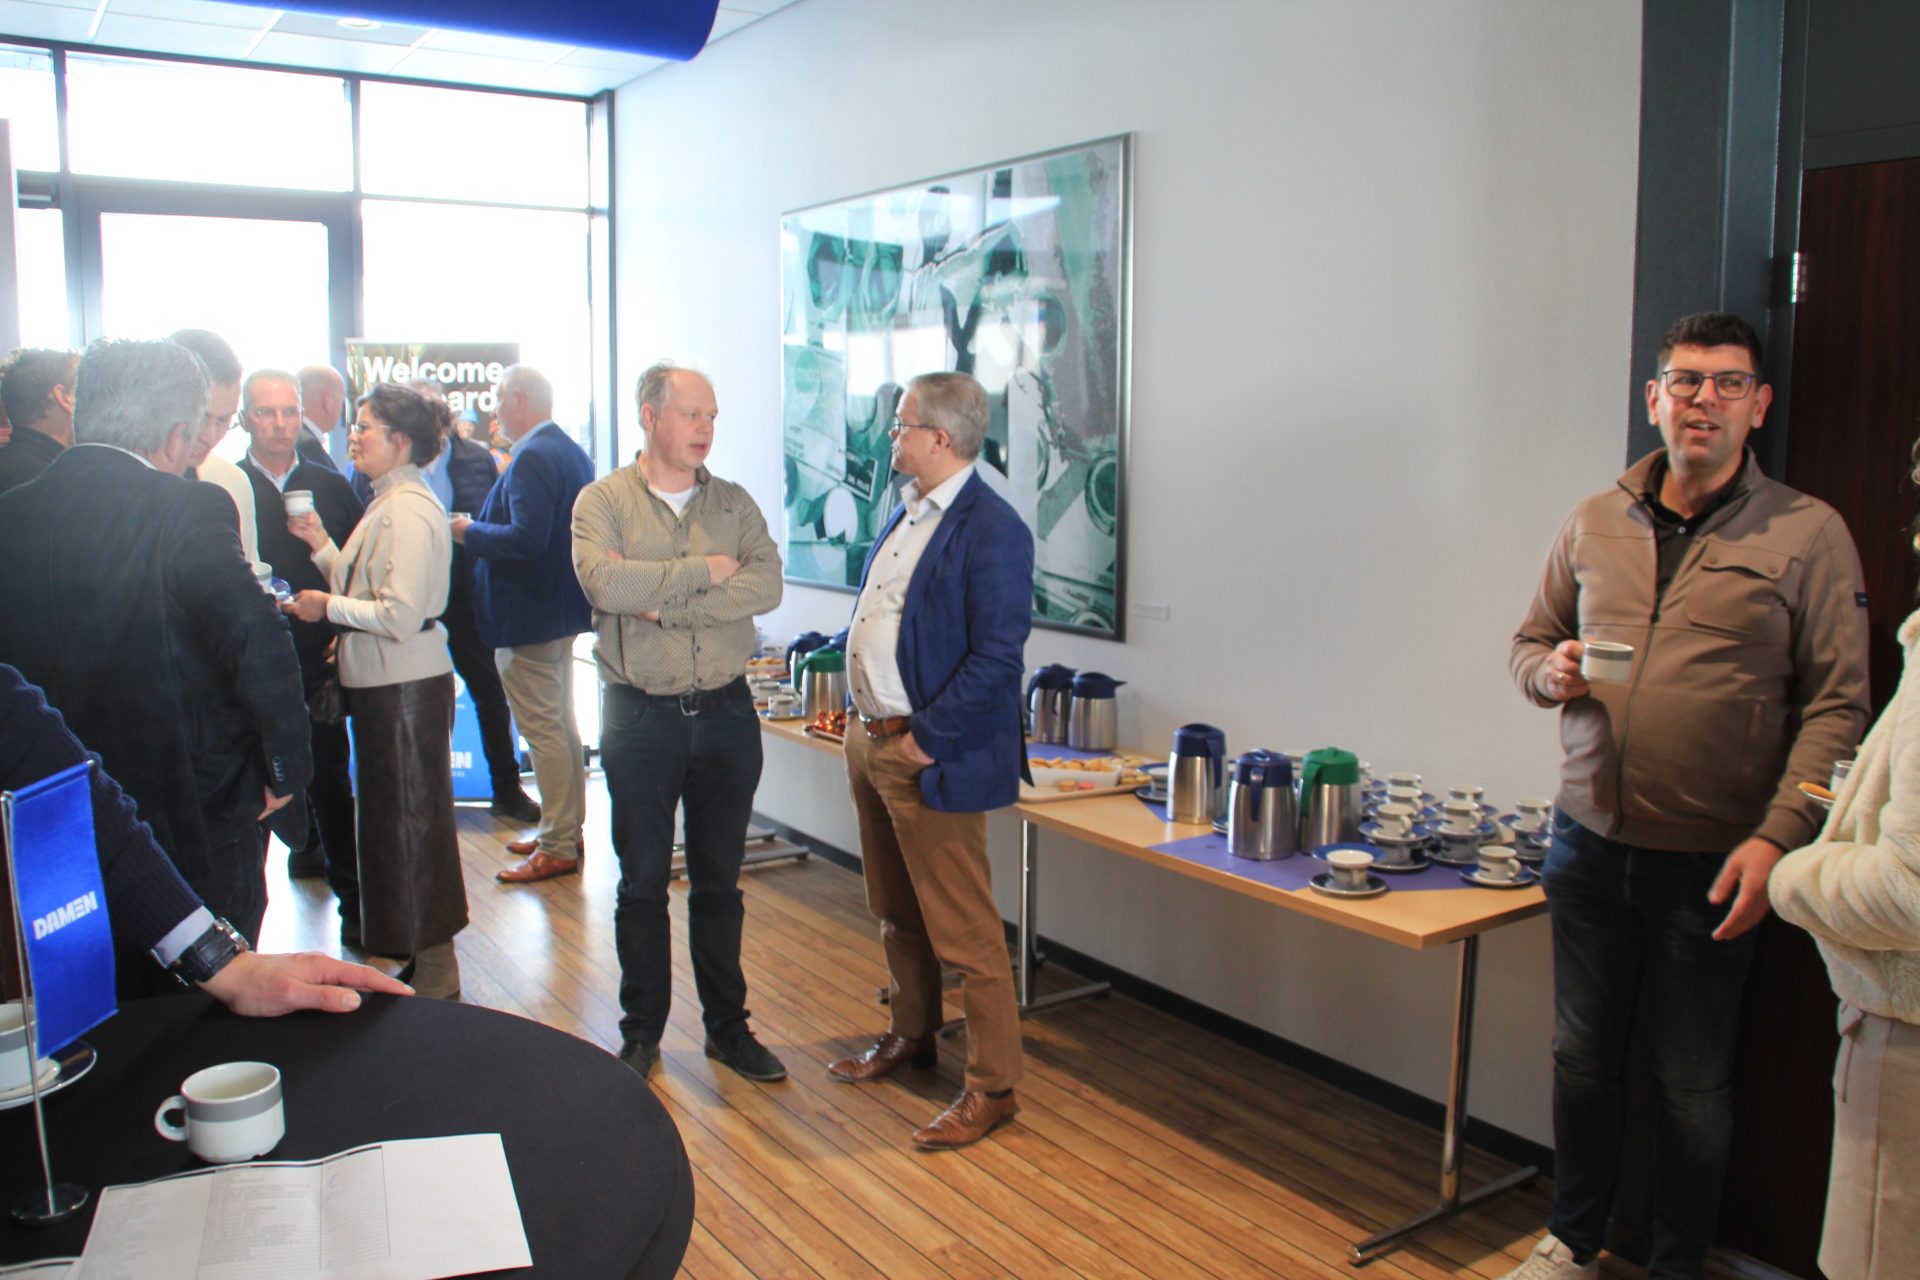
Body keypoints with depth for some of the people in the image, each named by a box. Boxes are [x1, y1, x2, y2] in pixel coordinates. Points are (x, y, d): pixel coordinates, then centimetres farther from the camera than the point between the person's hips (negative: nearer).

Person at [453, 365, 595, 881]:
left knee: (542, 729, -3)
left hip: (527, 615, -10)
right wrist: (480, 530, 18)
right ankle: (567, 830, 27)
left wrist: (469, 533, -13)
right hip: (561, 607, 10)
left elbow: (527, 538, -28)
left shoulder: (531, 459, -20)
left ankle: (557, 847, 4)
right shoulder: (572, 451, 11)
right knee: (560, 723, 17)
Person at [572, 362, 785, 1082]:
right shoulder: (602, 501, -1)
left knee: (720, 882, 12)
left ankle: (727, 1026, 26)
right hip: (640, 718, -2)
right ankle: (641, 1032, 25)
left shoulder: (734, 504, 6)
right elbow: (602, 581, -21)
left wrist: (663, 602, -17)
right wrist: (704, 571, -15)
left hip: (725, 715, 2)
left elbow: (766, 584, -12)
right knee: (642, 884, 10)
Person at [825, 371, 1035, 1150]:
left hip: (931, 759, -9)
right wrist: (864, 718, 12)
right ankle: (910, 1035, 41)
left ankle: (992, 1087, 14)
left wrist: (927, 739, -20)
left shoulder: (991, 531, -17)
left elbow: (997, 657, -22)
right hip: (869, 740, 9)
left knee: (964, 932, 1)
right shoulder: (908, 513, 11)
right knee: (896, 913, 23)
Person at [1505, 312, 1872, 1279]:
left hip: (1711, 861, -3)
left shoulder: (1808, 533, -5)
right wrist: (1550, 672, -8)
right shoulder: (1594, 522, 6)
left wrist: (1777, 836, -18)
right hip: (1589, 840, 4)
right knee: (1582, 1055, 16)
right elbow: (1530, 641, 16)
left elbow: (1837, 704, -8)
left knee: (1692, 1082, 12)